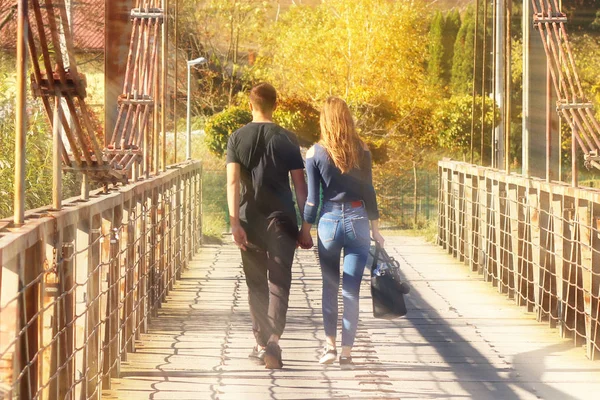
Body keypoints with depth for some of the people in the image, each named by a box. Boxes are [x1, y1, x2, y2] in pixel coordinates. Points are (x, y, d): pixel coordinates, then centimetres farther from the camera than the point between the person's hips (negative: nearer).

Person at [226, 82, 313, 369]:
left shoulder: (237, 138, 1)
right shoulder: (287, 139, -1)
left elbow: (233, 181, -8)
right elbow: (300, 185, -1)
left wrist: (235, 222, -11)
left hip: (250, 220, 1)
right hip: (281, 219, -1)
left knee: (256, 285, 13)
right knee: (279, 282, -3)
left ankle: (261, 343, 18)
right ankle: (273, 339, -21)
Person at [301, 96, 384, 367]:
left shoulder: (315, 153, -4)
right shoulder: (362, 151, 0)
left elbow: (312, 198, -3)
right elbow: (368, 192, 3)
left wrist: (305, 230, 7)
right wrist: (375, 229, 10)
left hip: (329, 223, -1)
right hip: (357, 221, 1)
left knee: (330, 286, 14)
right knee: (351, 290, 3)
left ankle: (330, 345, 4)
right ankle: (346, 352, 3)